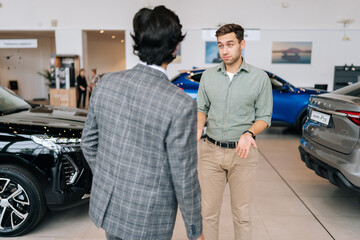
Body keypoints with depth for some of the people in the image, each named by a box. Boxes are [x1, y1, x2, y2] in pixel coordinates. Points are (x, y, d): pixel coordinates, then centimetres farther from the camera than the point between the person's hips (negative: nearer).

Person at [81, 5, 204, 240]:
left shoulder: (107, 82, -9)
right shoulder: (180, 105, -25)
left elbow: (89, 141, 3)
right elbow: (184, 179, -18)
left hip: (106, 203, 6)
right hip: (147, 219, -5)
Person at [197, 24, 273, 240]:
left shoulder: (260, 78, -3)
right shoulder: (208, 76, 5)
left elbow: (264, 117, 0)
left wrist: (249, 133, -19)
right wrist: (199, 127, -9)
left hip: (243, 153, -2)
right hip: (211, 151, 2)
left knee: (242, 214, 10)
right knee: (209, 211, 11)